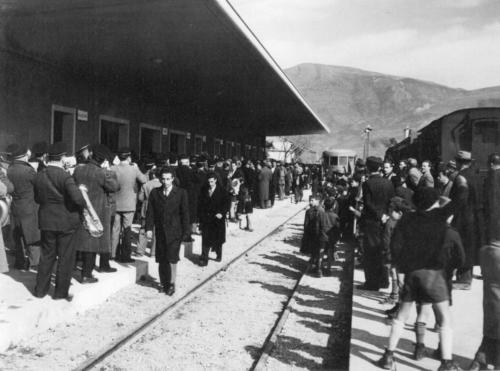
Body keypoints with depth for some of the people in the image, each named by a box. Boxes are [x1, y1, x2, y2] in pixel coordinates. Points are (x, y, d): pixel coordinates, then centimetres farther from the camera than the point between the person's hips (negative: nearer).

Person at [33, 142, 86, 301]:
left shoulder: (39, 176, 0)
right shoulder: (65, 176, -19)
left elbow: (37, 198, 10)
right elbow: (77, 198, -28)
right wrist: (83, 205, -8)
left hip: (46, 221, 5)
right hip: (66, 221, -5)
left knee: (47, 255, 18)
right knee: (65, 257, 8)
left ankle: (41, 289, 26)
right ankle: (61, 292, 16)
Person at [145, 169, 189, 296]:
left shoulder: (181, 193, 0)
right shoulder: (154, 193, 7)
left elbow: (185, 213, 0)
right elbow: (150, 212, 6)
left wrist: (185, 231, -2)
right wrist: (149, 228, -2)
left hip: (174, 231, -3)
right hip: (160, 231, 3)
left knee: (172, 258, -9)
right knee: (162, 259, 6)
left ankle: (172, 283, 7)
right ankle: (164, 283, 19)